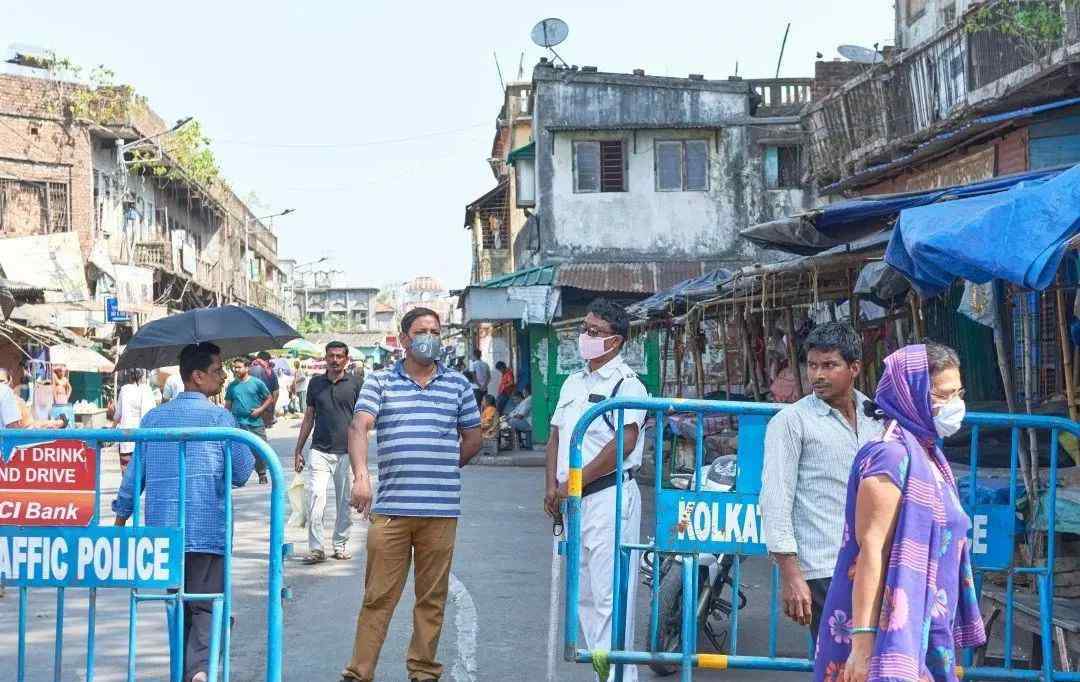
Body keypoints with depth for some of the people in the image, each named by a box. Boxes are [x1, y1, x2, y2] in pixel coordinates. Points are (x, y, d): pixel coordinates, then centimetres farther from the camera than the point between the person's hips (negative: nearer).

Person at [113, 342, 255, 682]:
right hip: (208, 530, -4)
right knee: (206, 605, -2)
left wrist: (121, 516, 22)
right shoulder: (220, 417, -3)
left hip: (162, 527, 4)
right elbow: (242, 472, -1)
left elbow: (134, 472, 12)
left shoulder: (153, 418, 9)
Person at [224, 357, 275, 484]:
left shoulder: (257, 383, 1)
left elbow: (269, 398, 5)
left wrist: (260, 409, -9)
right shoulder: (232, 386, 8)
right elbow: (228, 405, 15)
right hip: (238, 424, 2)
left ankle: (262, 474, 14)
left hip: (255, 422, -2)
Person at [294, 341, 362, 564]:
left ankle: (341, 545, 20)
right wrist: (298, 450, 12)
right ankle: (316, 548, -9)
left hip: (346, 452, -1)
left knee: (344, 502, 7)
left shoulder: (355, 384, 2)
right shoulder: (315, 383, 8)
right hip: (319, 451, 1)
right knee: (316, 497, -12)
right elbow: (308, 418, 14)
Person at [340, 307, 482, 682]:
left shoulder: (458, 385, 10)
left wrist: (439, 471, 9)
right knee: (378, 596, 1)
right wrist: (361, 475, -26)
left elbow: (473, 440, 17)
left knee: (433, 597, 8)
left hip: (441, 510, 2)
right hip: (390, 508, -2)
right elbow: (358, 427, -10)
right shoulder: (380, 382, 5)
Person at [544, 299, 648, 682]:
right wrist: (552, 486, 3)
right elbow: (556, 436, 19)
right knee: (584, 594, 14)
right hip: (574, 501, 9)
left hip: (608, 496, -9)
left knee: (610, 595, -11)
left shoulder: (625, 383, -9)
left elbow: (624, 443, -19)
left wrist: (574, 484, -16)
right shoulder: (573, 383, 18)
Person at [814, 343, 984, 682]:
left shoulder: (927, 457, 13)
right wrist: (862, 641, -27)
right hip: (894, 636, -9)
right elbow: (870, 550, -22)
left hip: (924, 636, 9)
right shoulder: (892, 455, -16)